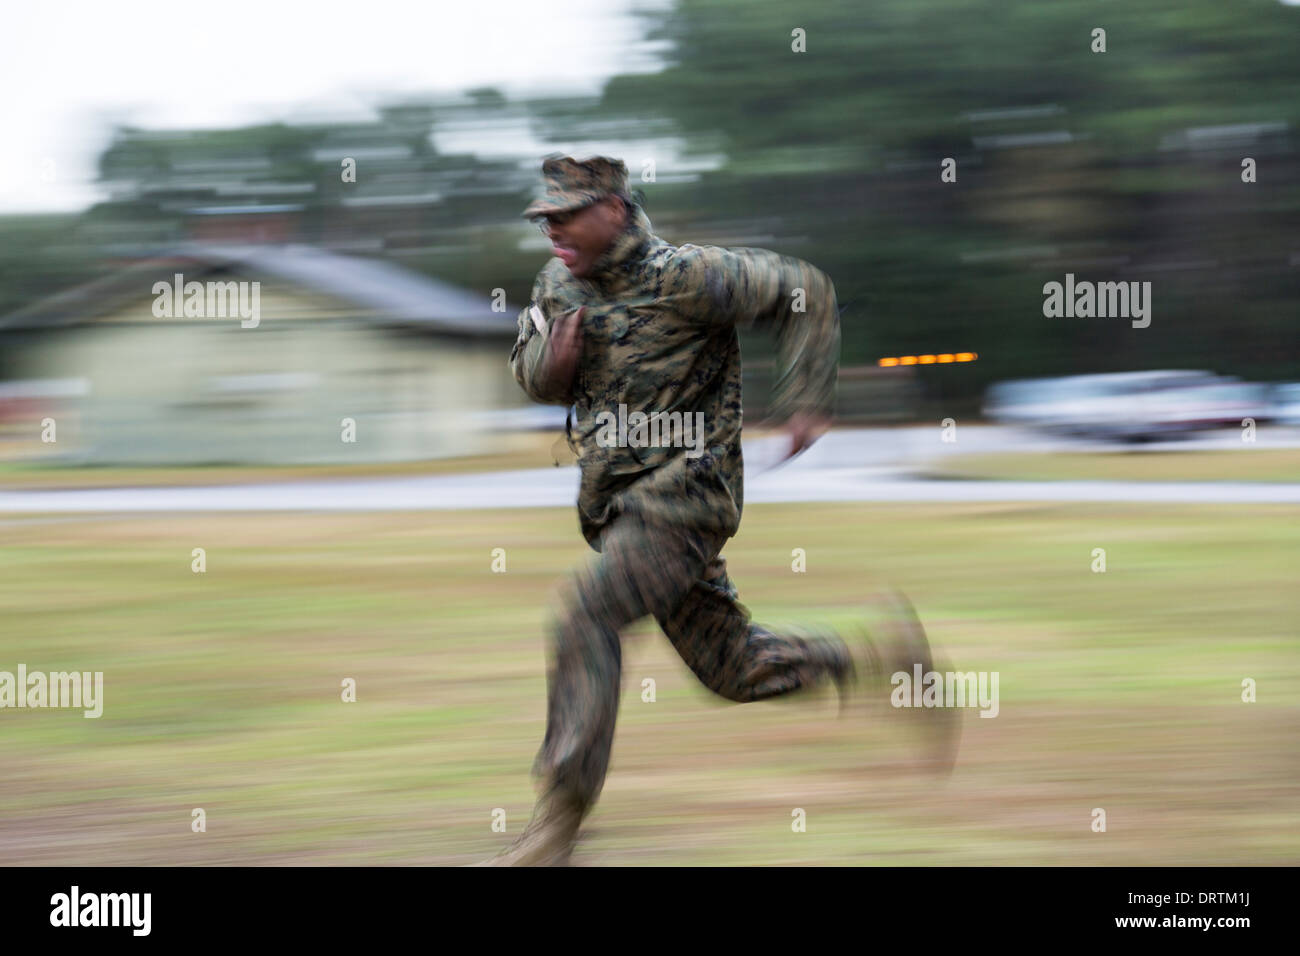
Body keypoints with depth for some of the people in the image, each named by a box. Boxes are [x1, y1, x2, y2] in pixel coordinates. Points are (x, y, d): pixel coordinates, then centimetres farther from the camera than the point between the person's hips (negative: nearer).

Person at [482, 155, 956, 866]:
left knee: (583, 619, -23)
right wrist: (550, 364, -6)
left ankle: (555, 831, -22)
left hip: (683, 495, -8)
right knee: (735, 669, 13)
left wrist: (805, 401, -11)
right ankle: (889, 654, 32)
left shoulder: (681, 276, -15)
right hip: (620, 506, 8)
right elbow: (529, 373, 18)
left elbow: (803, 292, -7)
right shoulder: (557, 283, 6)